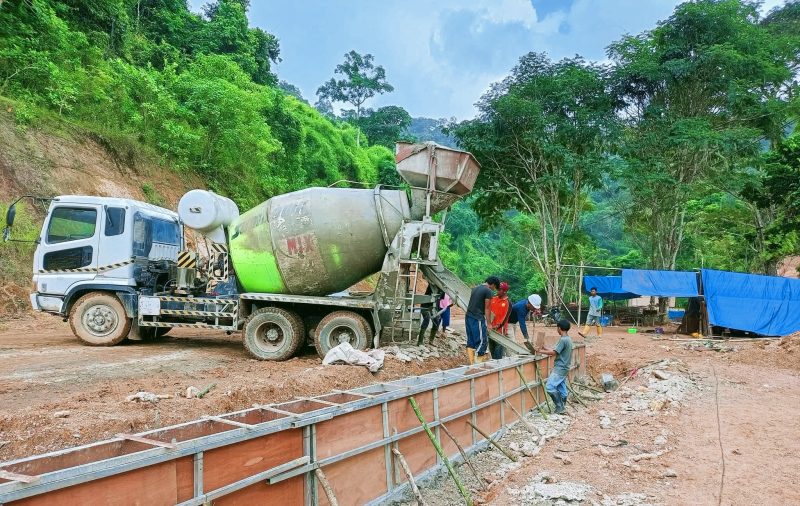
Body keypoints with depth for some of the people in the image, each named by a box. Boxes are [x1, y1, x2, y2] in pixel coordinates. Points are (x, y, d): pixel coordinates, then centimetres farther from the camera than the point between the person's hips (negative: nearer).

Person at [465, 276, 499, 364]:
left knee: (470, 341, 9)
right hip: (478, 319, -8)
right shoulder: (489, 291, -7)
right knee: (482, 341, -3)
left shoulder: (475, 288, 17)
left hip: (468, 317, 9)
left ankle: (472, 363, 10)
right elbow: (487, 309, -7)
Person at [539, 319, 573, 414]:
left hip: (560, 368, -10)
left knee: (550, 387, -13)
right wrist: (546, 349, 14)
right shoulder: (568, 339, 12)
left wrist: (542, 351, -10)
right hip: (563, 368, 10)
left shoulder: (563, 340, -19)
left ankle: (559, 407, -8)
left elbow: (554, 353, -20)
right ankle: (562, 407, 16)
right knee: (561, 389, 12)